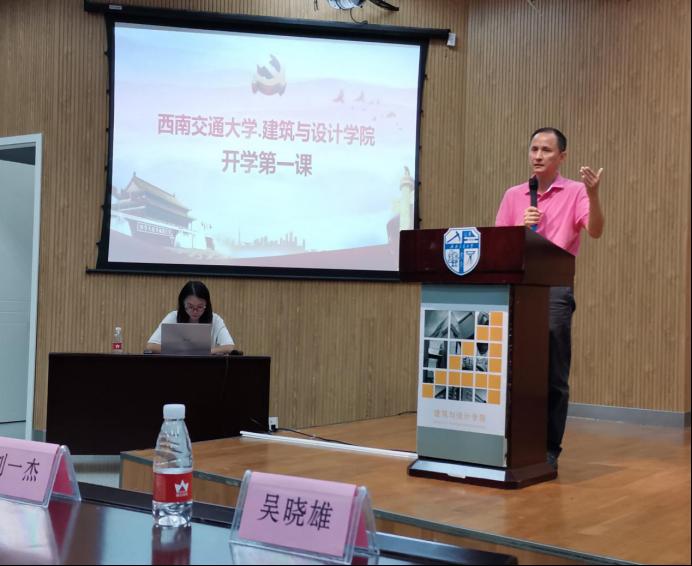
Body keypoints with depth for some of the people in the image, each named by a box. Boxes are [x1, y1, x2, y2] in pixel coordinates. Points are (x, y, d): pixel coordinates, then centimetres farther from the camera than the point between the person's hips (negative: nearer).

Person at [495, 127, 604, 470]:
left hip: (555, 287, -3)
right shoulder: (513, 195, 13)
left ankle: (549, 448, 7)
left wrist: (593, 195, -29)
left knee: (553, 373, -1)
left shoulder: (575, 192, 2)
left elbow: (595, 231, -14)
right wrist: (519, 226, -6)